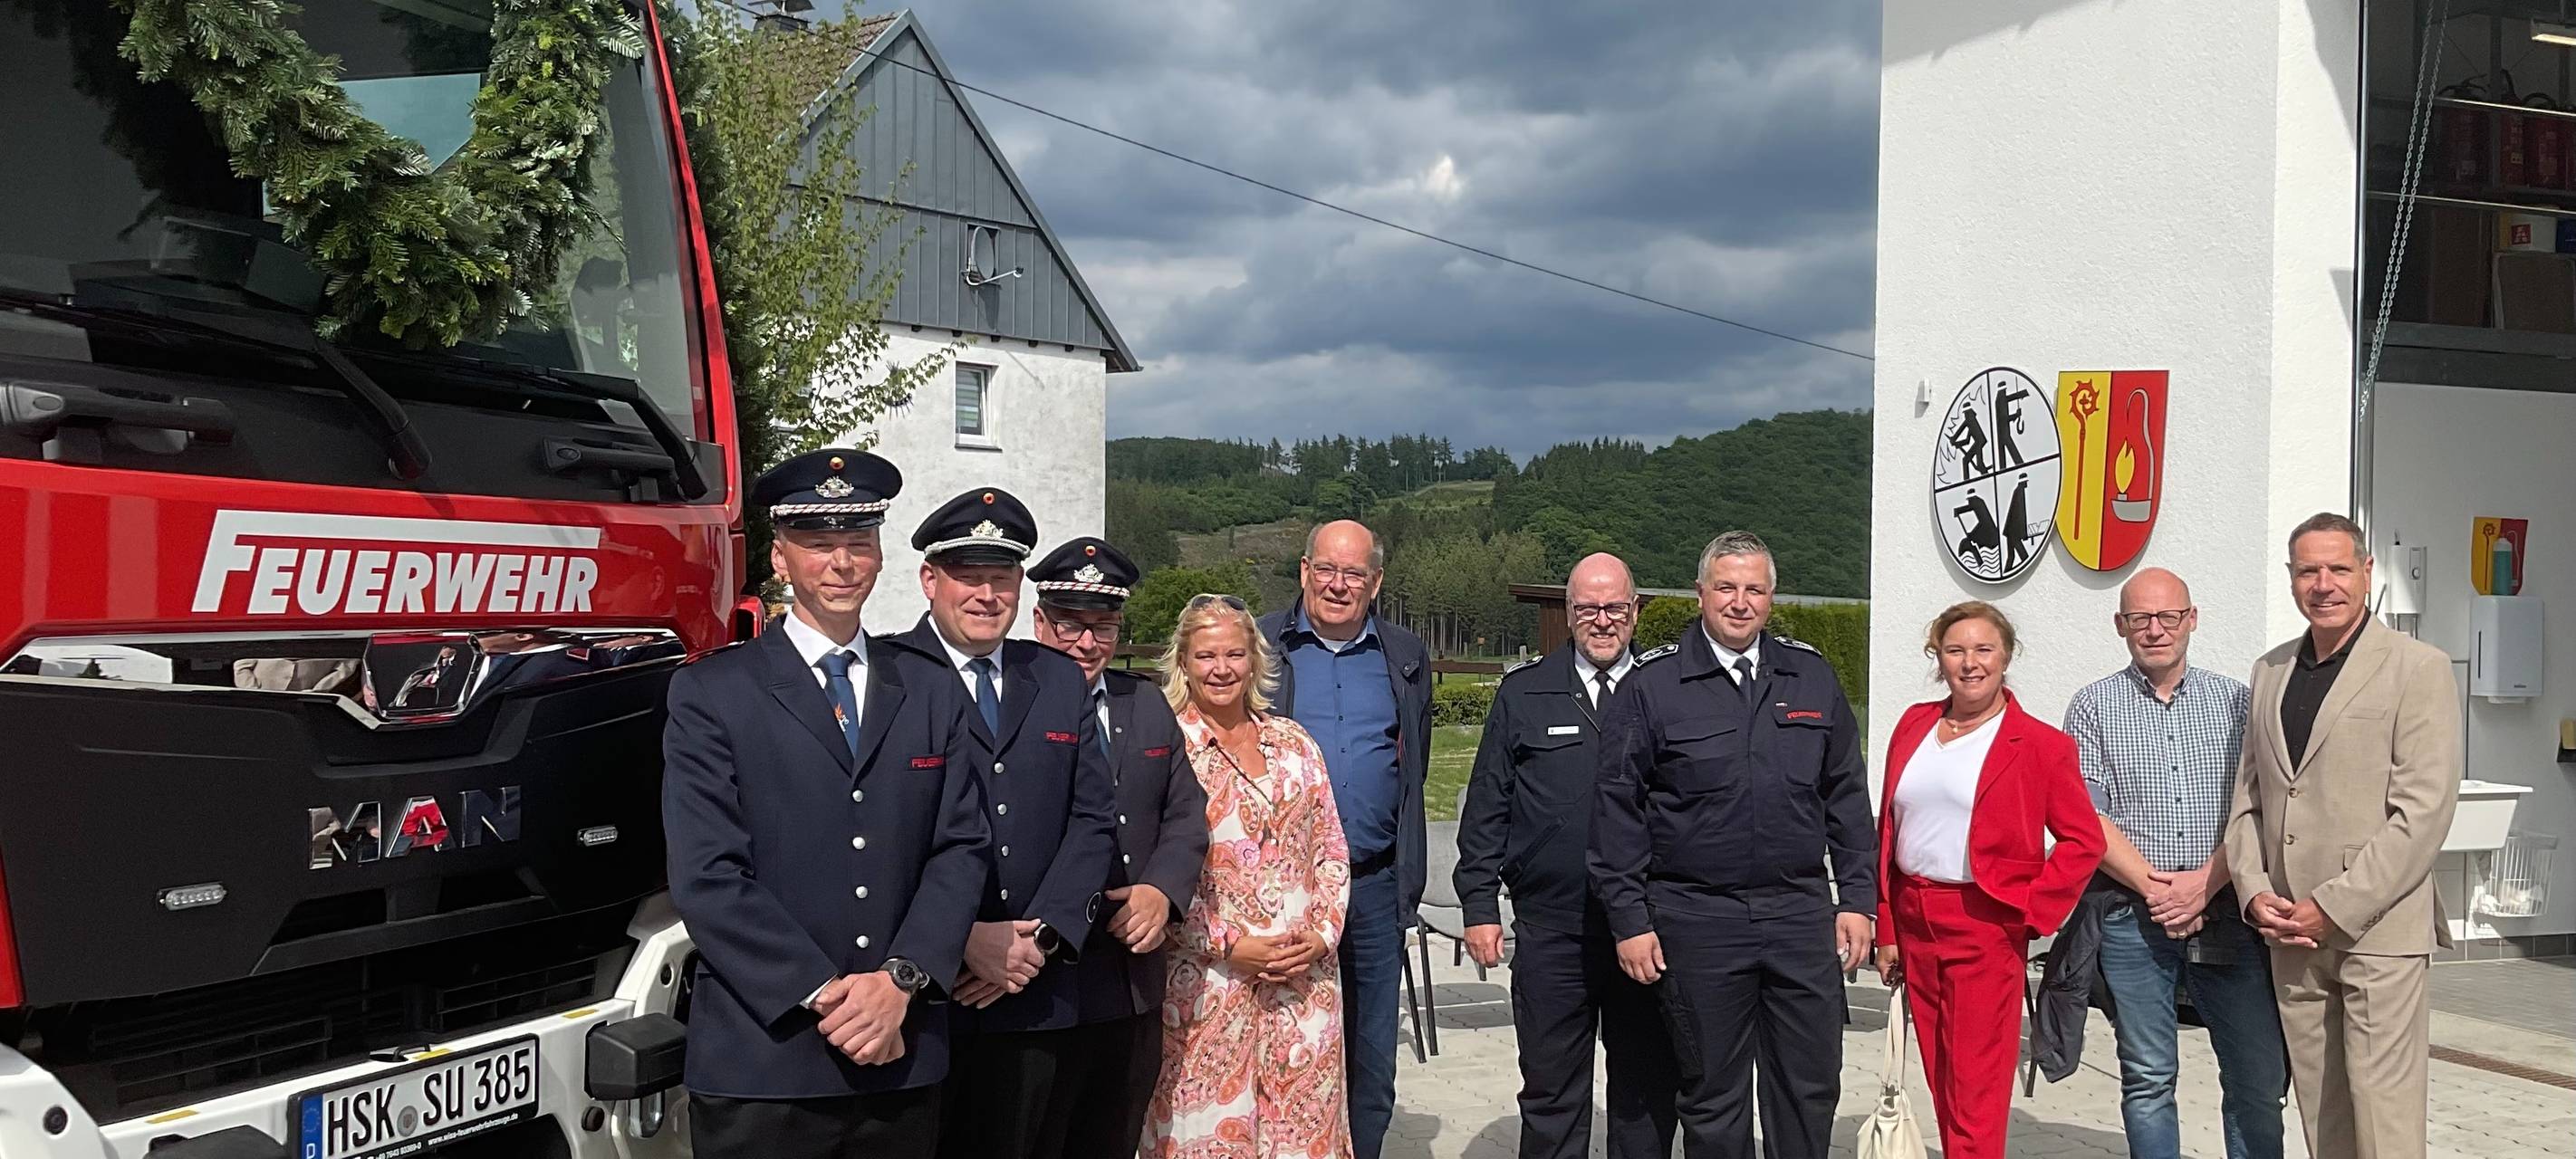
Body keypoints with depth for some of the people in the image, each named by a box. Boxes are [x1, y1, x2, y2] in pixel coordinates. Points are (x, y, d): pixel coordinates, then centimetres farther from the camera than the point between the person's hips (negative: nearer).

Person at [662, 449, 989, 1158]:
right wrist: (825, 996, -14)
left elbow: (960, 850, 4)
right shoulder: (711, 693, -1)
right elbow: (707, 877, -9)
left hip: (903, 1059, 3)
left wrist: (901, 981, -10)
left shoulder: (932, 697, 10)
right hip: (761, 1063, -3)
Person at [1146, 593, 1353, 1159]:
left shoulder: (1294, 743, 10)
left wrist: (1322, 933, -3)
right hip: (1207, 979, -4)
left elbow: (1332, 851, 12)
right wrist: (1229, 944, -13)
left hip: (1307, 978, 4)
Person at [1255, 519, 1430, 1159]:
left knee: (1370, 1058, 10)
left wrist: (1408, 876, 12)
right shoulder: (1261, 645, 0)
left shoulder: (1406, 656, 9)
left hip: (1375, 884, 3)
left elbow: (1414, 766, 16)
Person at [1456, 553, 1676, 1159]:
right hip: (1551, 932, 0)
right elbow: (1486, 807, 6)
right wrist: (1479, 906, 0)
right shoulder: (1524, 693, 6)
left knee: (1648, 1090, 10)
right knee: (1551, 1093, 8)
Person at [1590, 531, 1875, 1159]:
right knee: (1713, 1096, 8)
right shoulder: (1654, 683, -1)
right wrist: (1629, 920, -5)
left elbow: (1847, 798, 13)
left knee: (1812, 1089, 7)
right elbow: (1617, 808, -1)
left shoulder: (1811, 676, 9)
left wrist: (1856, 897, 7)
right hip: (1696, 919, -2)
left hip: (1801, 912, 3)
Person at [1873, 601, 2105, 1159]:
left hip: (1986, 929, -5)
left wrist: (2031, 911, -10)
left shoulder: (2040, 744, -4)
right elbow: (1888, 831, 12)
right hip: (1915, 924, 5)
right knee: (1941, 1086, 12)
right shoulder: (1914, 725, 10)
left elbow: (2085, 840, -3)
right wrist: (1887, 929, 9)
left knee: (1976, 1096, -4)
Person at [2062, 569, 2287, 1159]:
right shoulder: (2094, 706, 6)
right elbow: (2084, 816, -2)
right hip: (2132, 916, -1)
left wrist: (2204, 884, -10)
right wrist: (2152, 887, -10)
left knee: (2260, 1074, 0)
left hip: (2224, 912, 1)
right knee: (2148, 1078, 5)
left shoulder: (2234, 700, 9)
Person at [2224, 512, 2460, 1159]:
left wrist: (2333, 908, -14)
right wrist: (2255, 891, -1)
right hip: (2291, 934, 5)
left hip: (2379, 930, -5)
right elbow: (2248, 796, 15)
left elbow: (2423, 813, -11)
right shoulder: (2270, 671, 14)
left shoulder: (2418, 669, -4)